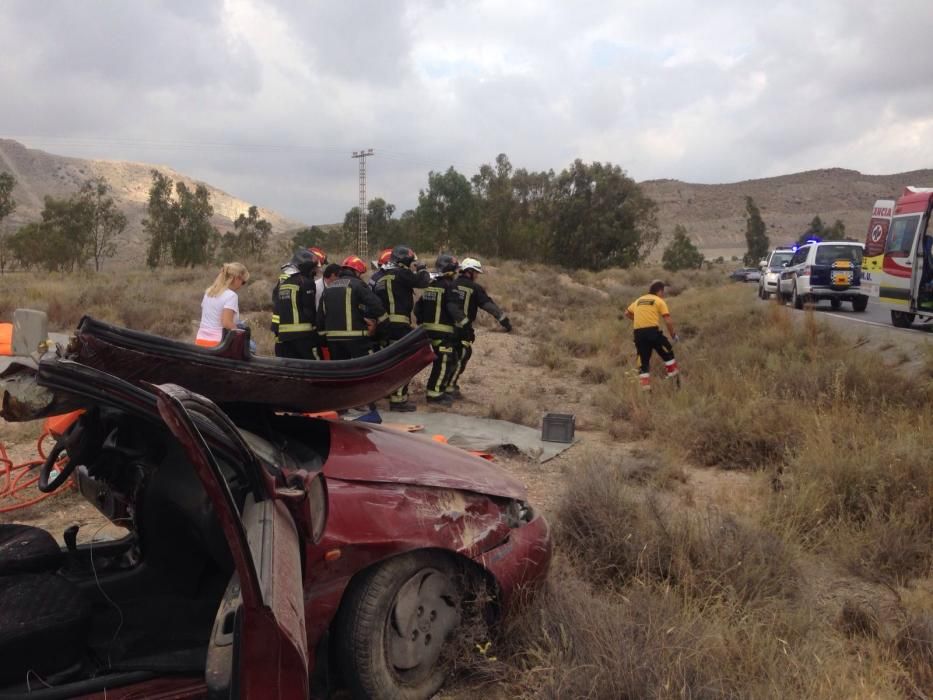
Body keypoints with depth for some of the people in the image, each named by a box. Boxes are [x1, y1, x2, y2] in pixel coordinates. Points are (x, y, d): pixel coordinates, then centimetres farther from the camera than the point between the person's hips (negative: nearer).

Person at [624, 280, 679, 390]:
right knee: (668, 354, 17)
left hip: (638, 332, 4)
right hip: (653, 331, -4)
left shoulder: (639, 300, 19)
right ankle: (674, 379, 20)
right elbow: (668, 321, -2)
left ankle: (645, 388, 9)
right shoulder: (659, 301, 4)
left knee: (643, 360, 11)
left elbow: (627, 313, 23)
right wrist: (673, 335, 8)